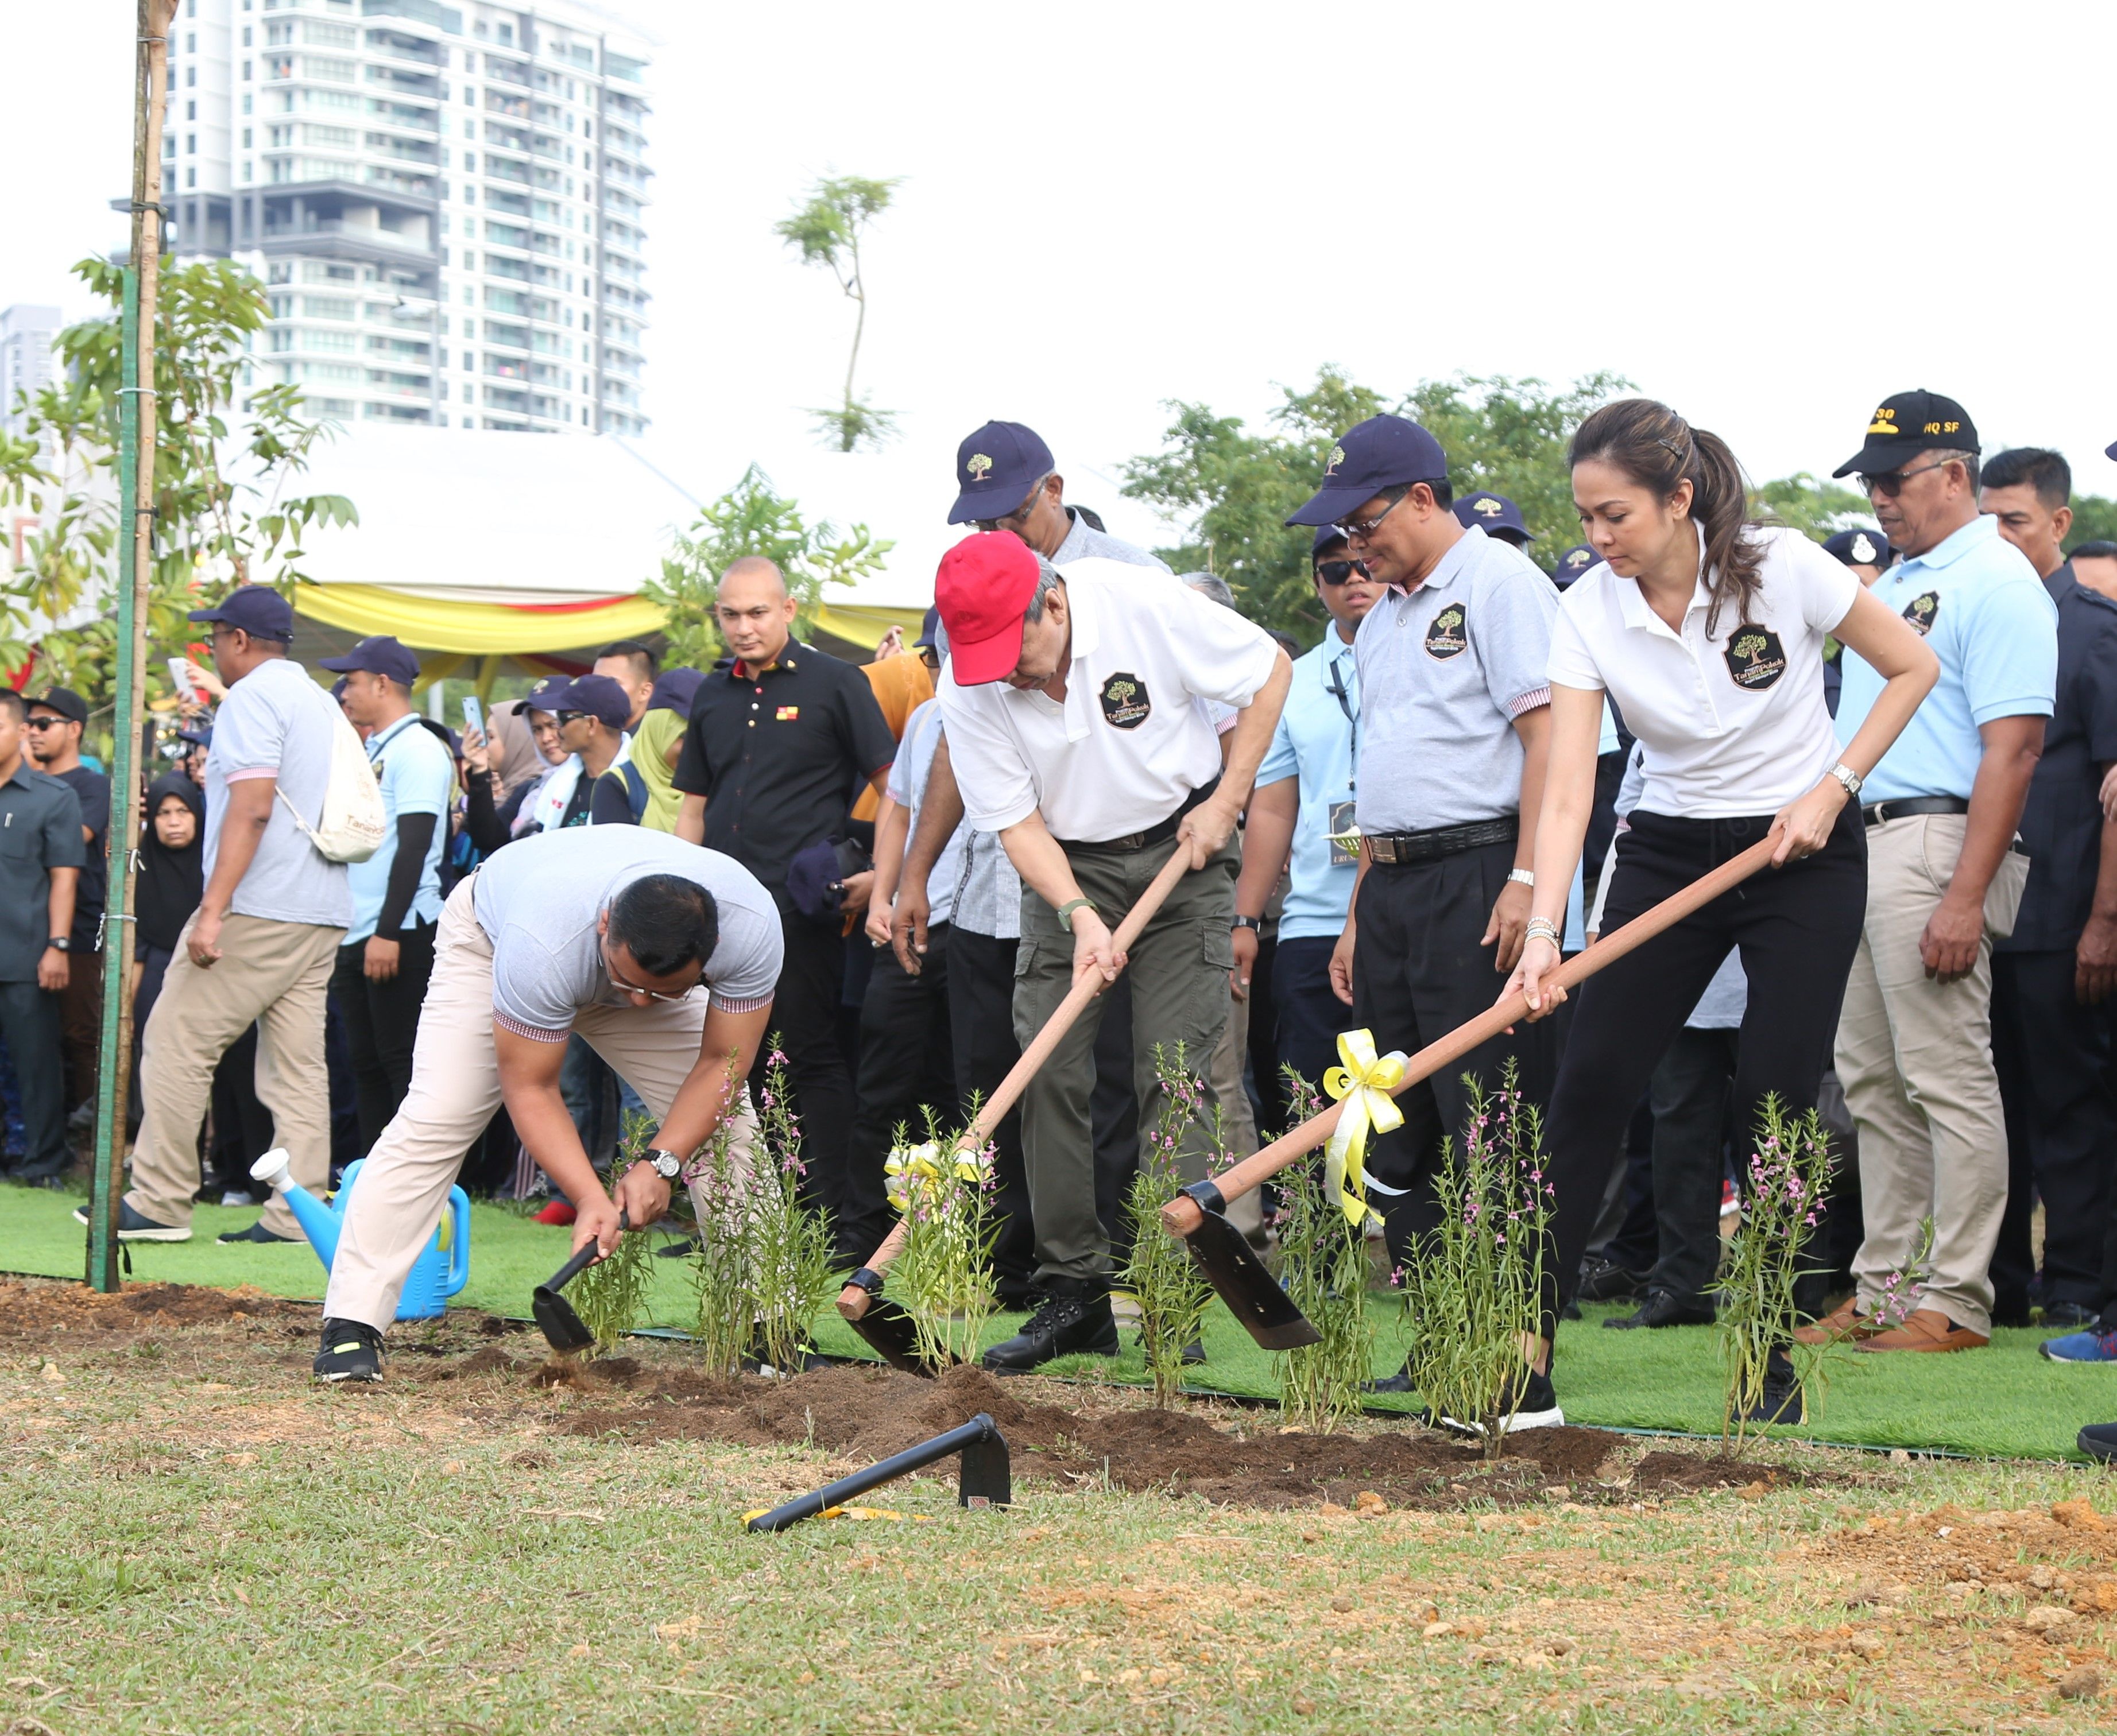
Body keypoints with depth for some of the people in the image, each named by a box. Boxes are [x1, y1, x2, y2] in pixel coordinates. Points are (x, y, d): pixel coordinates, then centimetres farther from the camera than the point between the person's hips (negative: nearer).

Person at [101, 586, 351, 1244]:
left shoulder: (253, 696, -8)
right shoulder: (321, 703, 20)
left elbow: (252, 806, -18)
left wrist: (213, 909, -21)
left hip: (257, 911, -9)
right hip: (321, 914, 9)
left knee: (176, 1042, -4)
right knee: (297, 1065, 5)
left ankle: (160, 1201, -4)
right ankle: (297, 1211, 1)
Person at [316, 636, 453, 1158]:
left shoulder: (418, 749, -9)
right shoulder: (372, 752, 20)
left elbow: (414, 846, -17)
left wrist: (388, 933, -22)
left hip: (402, 934, -9)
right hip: (356, 935, 9)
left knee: (403, 1062, -9)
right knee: (367, 1064, 9)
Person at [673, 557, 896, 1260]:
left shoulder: (833, 683, 0)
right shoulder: (711, 697, 16)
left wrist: (882, 873, -12)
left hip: (803, 906, -6)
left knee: (813, 1058, -5)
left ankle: (834, 1220, -2)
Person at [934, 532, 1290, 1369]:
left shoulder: (1147, 610, -22)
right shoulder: (968, 690, -15)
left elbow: (1269, 671, -7)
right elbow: (1017, 822, -10)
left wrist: (1225, 802, -10)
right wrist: (1080, 914, -25)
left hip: (1180, 851, -2)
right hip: (1066, 866, 2)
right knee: (1048, 1071, -7)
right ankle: (1072, 1293, -2)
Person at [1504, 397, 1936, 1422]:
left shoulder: (1783, 568, -16)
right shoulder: (1588, 614, -10)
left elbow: (1911, 667, -3)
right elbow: (1566, 793, -15)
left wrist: (1832, 790, -12)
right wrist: (1543, 933, -27)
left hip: (1803, 852, -2)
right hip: (1668, 854, 2)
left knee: (1774, 1100, -8)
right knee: (1590, 1083, -8)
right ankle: (1525, 1356, -6)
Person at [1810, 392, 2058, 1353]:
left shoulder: (1996, 582, -9)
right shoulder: (1892, 586, 20)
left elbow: (2013, 748, -17)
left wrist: (1966, 896, -23)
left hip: (1934, 845, -10)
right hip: (1858, 846, 10)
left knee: (1948, 1077, -7)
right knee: (1872, 1083, 11)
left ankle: (1956, 1301, -3)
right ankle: (1882, 1289, 17)